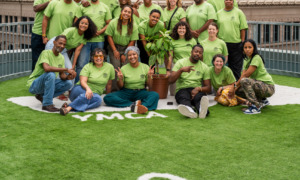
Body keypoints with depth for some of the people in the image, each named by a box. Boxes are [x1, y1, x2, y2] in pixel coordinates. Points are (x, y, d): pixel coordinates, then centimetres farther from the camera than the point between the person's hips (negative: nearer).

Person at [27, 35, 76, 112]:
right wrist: (66, 69, -33)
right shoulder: (46, 53, -18)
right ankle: (47, 104, -27)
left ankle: (41, 96, 6)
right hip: (33, 85, -8)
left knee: (68, 83, -9)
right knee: (50, 74, -34)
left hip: (47, 83, 8)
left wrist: (67, 77, -22)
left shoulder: (61, 58, 6)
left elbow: (62, 75, 3)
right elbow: (46, 68, -37)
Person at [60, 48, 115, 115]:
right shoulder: (88, 66, 0)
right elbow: (83, 81, -14)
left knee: (98, 99, -38)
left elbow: (109, 84, 14)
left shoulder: (110, 67, 6)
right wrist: (88, 88, -35)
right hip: (81, 90, -2)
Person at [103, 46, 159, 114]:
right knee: (107, 98, -27)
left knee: (155, 95, -31)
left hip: (141, 92, 0)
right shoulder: (123, 68, 1)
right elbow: (120, 86, 6)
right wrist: (120, 79, -15)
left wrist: (149, 76, -14)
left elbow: (149, 86, 5)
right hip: (126, 92, 0)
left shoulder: (145, 67, 3)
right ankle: (134, 104, -35)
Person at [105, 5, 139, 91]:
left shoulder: (133, 26, -4)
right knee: (116, 67, -13)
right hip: (114, 47, -1)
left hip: (127, 48, 1)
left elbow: (132, 41, -2)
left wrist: (125, 54, -6)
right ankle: (115, 89, -8)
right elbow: (109, 36, -3)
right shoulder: (113, 23, -7)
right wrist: (115, 51, -8)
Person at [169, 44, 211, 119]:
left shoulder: (204, 67, 12)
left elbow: (208, 88, 9)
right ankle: (190, 111, -74)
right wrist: (181, 70, -17)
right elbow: (171, 80, -3)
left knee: (200, 96, -37)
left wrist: (199, 89, -13)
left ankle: (202, 110, -73)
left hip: (197, 91, 1)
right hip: (182, 89, -1)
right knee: (184, 97, -39)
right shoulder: (181, 62, 7)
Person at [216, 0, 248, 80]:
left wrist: (242, 42, -5)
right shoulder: (219, 13, 9)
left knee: (236, 67, 1)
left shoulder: (239, 12, 4)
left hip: (236, 44, -2)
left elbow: (243, 29, 1)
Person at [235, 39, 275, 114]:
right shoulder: (246, 59, 11)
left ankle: (256, 107, -25)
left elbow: (246, 75, -20)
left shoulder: (256, 58, -16)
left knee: (245, 81, -29)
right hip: (259, 84, 9)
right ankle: (262, 100, 14)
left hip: (268, 87, -9)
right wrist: (235, 86, -15)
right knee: (238, 90, 2)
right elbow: (243, 75, 0)